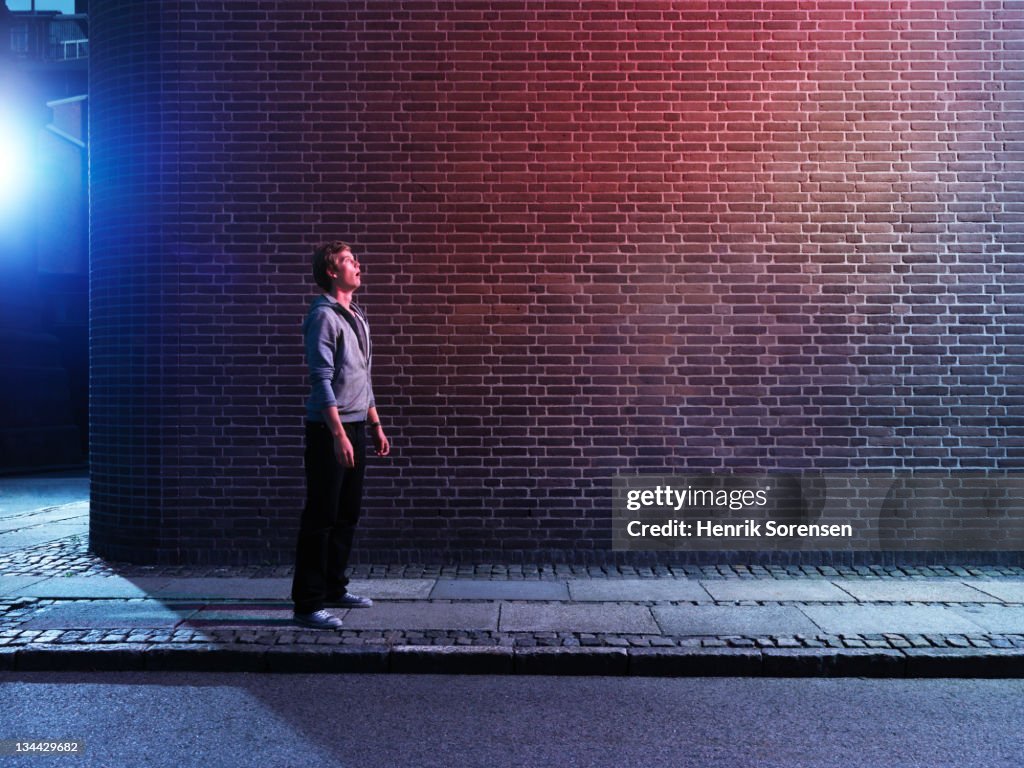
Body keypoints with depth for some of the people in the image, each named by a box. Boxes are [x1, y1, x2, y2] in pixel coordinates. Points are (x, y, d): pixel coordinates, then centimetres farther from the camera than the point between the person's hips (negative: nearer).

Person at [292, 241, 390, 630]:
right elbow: (321, 380, -18)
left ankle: (334, 588, 27)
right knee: (321, 517, -4)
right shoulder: (323, 316, -11)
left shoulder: (357, 317, 16)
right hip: (329, 428, -9)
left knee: (347, 514, 14)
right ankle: (308, 604, 4)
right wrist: (338, 434, -23)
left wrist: (376, 425, 19)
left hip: (355, 426, 9)